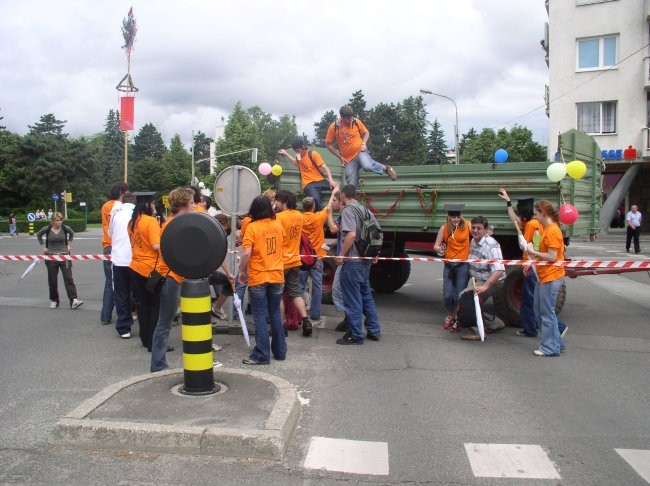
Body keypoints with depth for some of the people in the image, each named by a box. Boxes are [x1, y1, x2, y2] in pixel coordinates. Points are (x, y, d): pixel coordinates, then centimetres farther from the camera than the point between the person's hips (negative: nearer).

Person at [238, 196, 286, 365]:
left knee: (260, 317, 2)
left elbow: (246, 253, -17)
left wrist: (242, 271, -6)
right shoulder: (278, 224, 4)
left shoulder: (252, 227, -11)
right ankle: (280, 351, 23)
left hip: (258, 277, -5)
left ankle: (261, 355, 5)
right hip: (277, 276, 5)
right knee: (275, 314, 16)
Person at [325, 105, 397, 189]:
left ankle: (386, 168, -9)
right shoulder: (334, 127, -6)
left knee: (367, 166, -33)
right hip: (349, 159, 1)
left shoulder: (356, 122, -3)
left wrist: (363, 144, -7)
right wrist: (340, 157, -1)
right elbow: (328, 144, 2)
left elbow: (366, 133, 13)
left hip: (360, 151, -1)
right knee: (352, 186, -2)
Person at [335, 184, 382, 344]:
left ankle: (355, 335, 6)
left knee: (352, 300, 0)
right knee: (366, 296, 18)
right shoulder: (365, 211, 12)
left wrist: (341, 255, -18)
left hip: (352, 261, -8)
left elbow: (351, 234, -24)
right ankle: (374, 331, 24)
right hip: (366, 260, 8)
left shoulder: (348, 210, -12)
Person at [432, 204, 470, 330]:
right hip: (449, 265, 2)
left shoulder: (467, 225, -3)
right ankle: (450, 315, 30)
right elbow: (436, 245, 4)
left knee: (459, 295, -4)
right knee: (447, 295, 1)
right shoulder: (444, 228, 1)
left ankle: (456, 319, 19)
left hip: (463, 265, -2)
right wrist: (439, 249, -19)